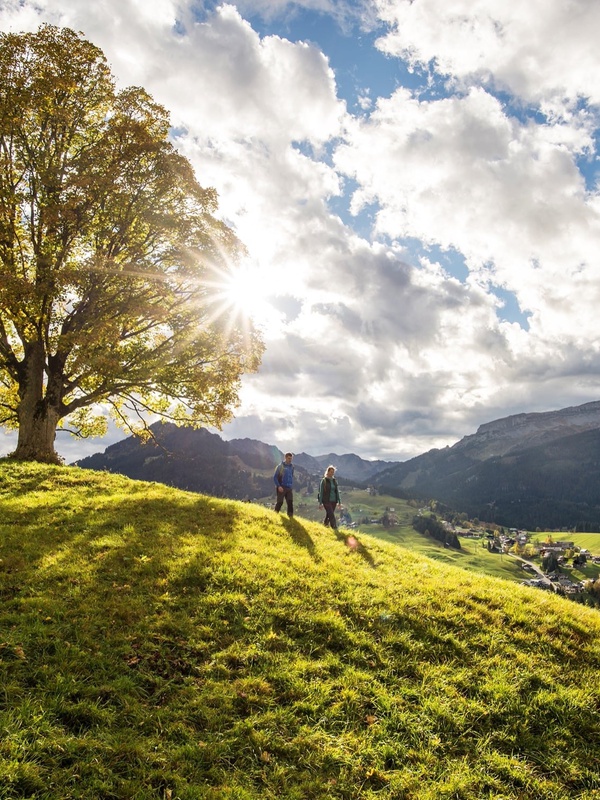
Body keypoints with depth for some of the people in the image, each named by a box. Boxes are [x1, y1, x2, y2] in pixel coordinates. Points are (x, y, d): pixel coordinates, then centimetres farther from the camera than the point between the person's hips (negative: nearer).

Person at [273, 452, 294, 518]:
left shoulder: (291, 466, 10)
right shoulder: (280, 466, -6)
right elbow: (275, 477, -6)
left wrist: (291, 484, 12)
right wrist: (278, 486, -15)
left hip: (289, 488, 5)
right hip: (281, 488, -5)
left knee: (290, 502, -2)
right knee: (279, 502, -1)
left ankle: (290, 516, 2)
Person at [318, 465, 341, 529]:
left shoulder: (334, 481, 9)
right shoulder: (324, 481, -6)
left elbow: (337, 492, 13)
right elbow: (321, 492, -6)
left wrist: (339, 501, 9)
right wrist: (320, 503, -10)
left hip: (333, 501, 5)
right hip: (326, 501, -5)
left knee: (329, 515, 12)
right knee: (332, 515, -12)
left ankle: (325, 525, 31)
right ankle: (335, 529, -14)